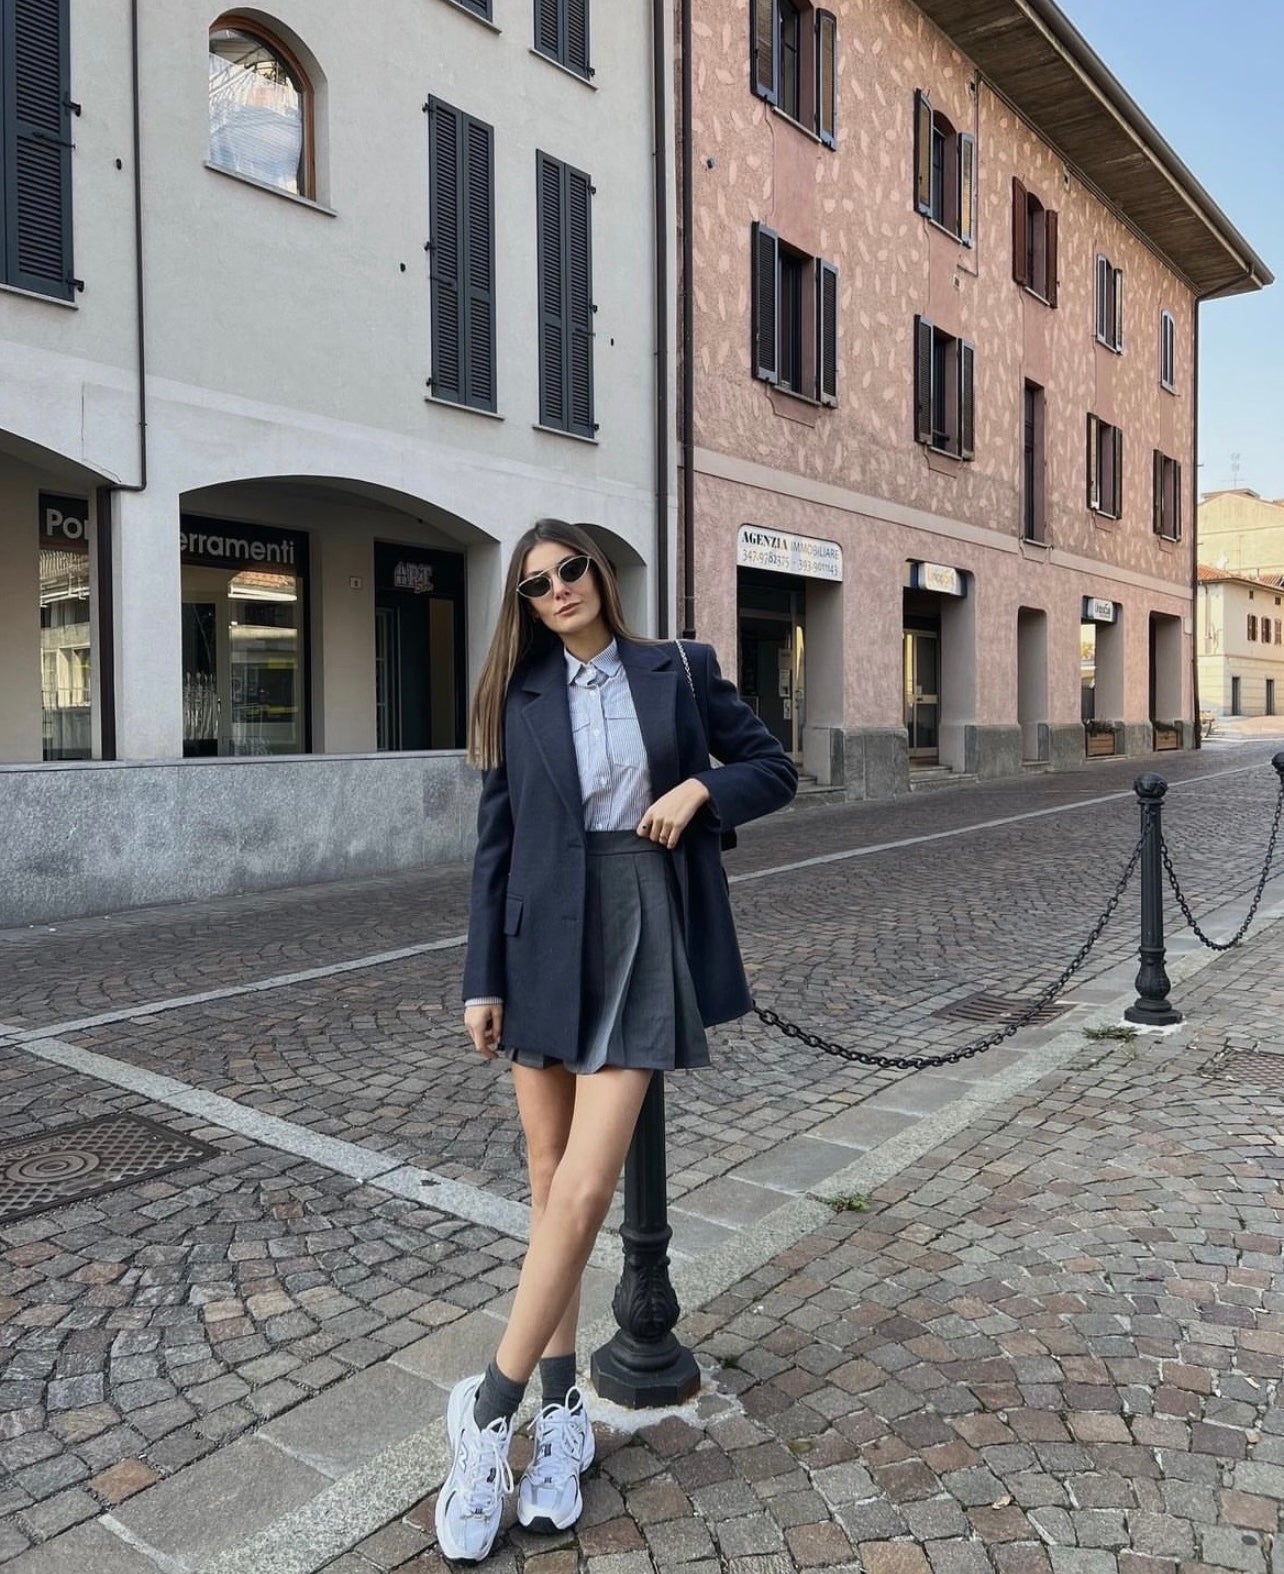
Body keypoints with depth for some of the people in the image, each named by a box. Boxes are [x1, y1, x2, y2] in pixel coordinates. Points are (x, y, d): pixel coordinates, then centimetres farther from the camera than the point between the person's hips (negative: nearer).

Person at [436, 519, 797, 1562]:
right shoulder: (521, 697, 6)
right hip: (546, 944, 2)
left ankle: (492, 1409, 6)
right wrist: (483, 979, 1)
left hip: (645, 938, -2)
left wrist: (699, 788, -9)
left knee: (583, 1189, -10)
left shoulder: (679, 670, 4)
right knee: (551, 1186, 8)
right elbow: (496, 842, 5)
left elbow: (775, 769, 10)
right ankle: (559, 1409, 22)